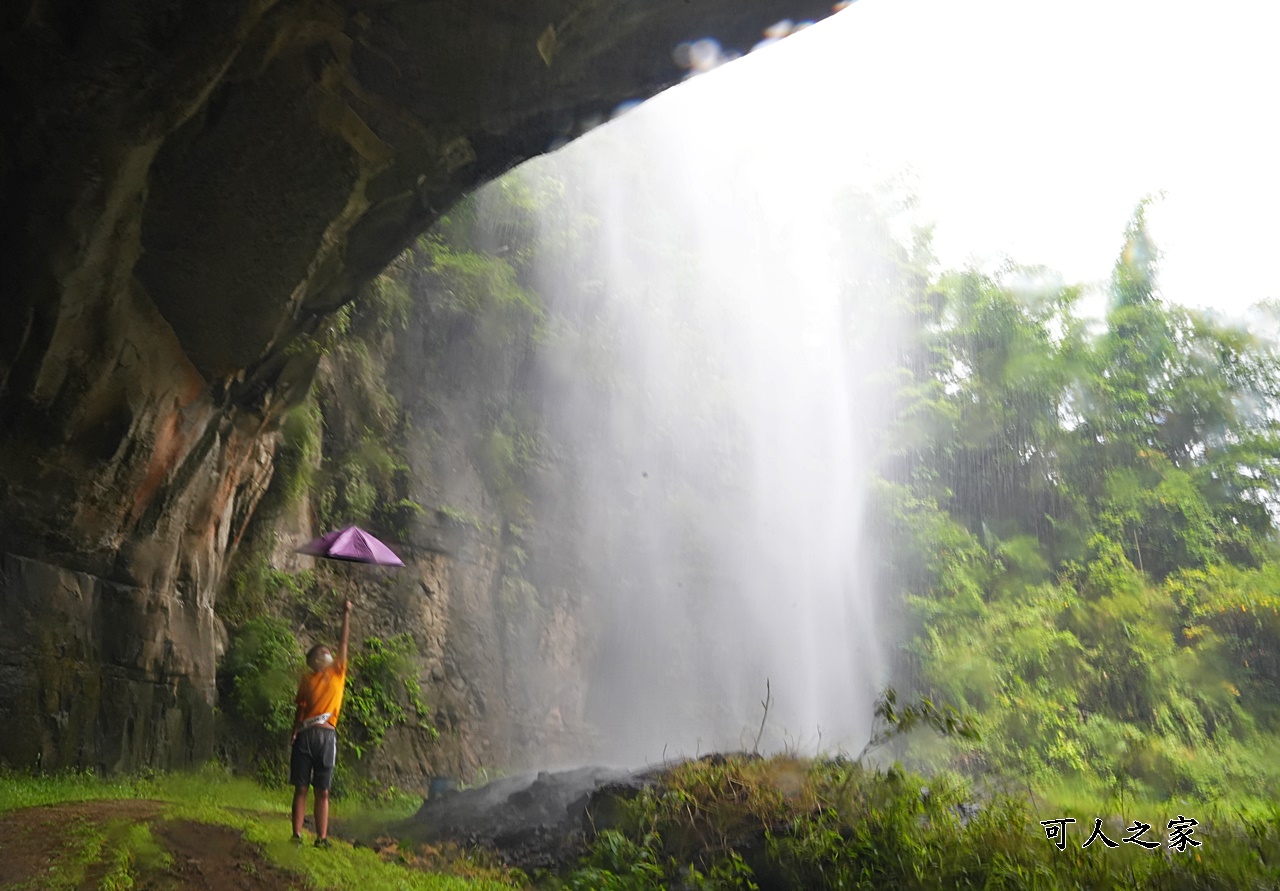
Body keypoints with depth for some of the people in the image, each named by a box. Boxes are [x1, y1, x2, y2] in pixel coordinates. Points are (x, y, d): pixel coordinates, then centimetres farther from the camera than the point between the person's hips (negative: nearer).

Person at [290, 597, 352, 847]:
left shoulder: (338, 673, 12)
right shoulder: (307, 679, 11)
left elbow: (344, 643, 9)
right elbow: (300, 709, 9)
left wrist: (346, 615, 7)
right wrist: (294, 734, -2)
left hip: (327, 735, 0)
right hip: (305, 735, 0)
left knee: (322, 790, 2)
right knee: (301, 787, 0)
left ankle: (322, 837, 0)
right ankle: (297, 834, 1)